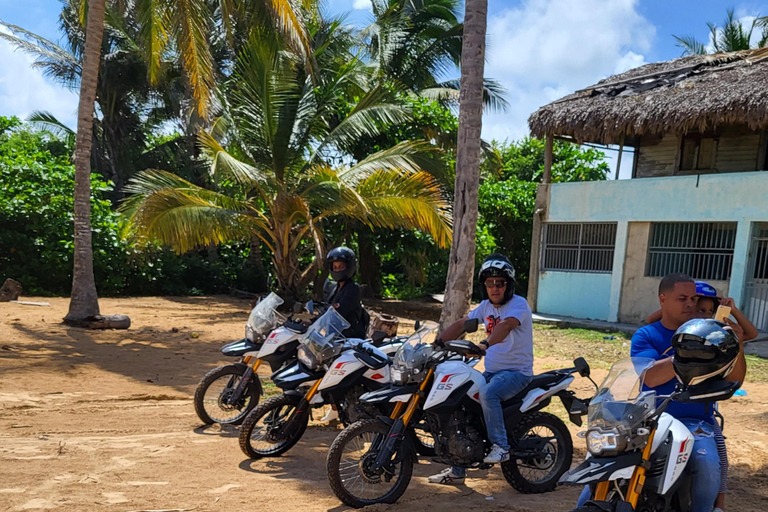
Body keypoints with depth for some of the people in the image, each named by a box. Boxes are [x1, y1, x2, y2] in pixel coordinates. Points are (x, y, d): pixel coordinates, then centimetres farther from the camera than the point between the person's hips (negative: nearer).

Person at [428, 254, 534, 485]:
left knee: (487, 394, -35)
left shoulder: (518, 304, -13)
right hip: (491, 370, 7)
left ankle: (501, 446, -16)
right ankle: (457, 470, 10)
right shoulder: (486, 306, 10)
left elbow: (505, 325, -33)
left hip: (517, 371, -7)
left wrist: (485, 344, -48)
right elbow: (461, 324, 11)